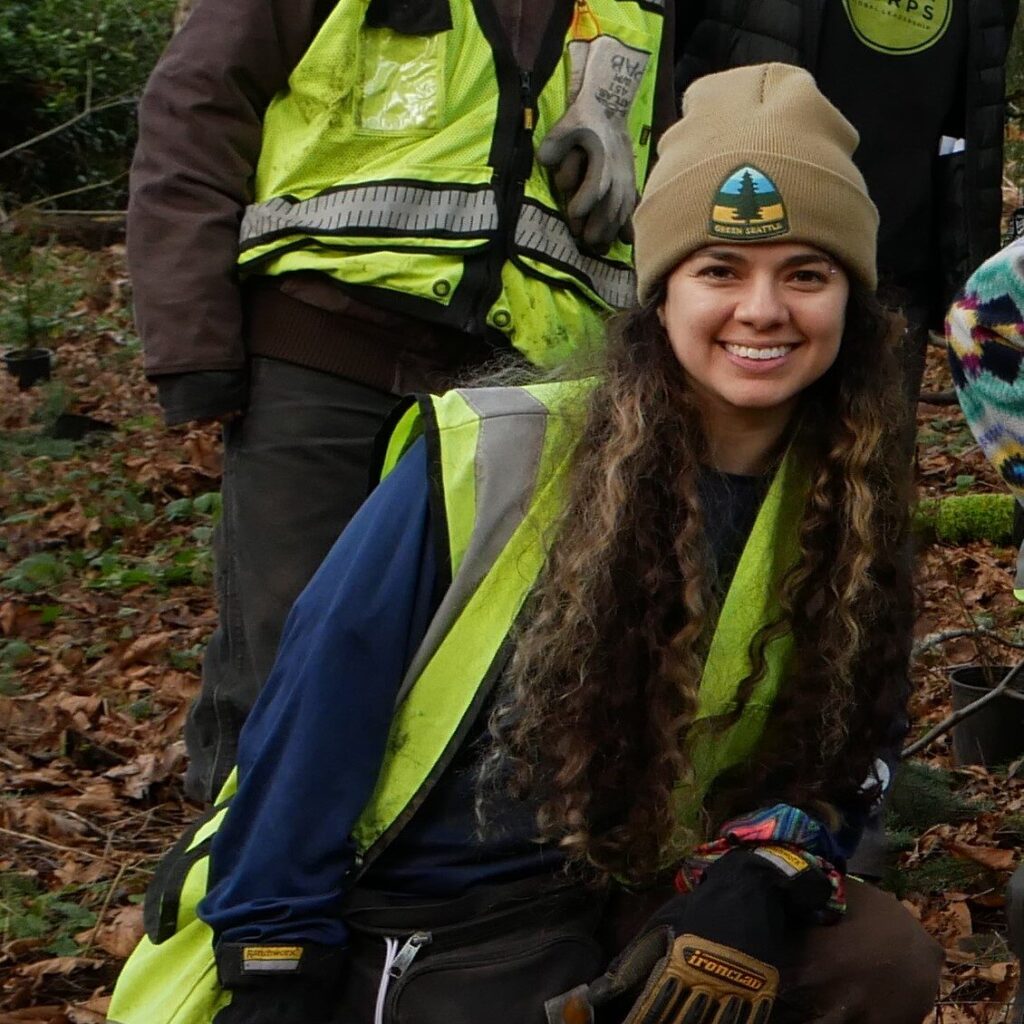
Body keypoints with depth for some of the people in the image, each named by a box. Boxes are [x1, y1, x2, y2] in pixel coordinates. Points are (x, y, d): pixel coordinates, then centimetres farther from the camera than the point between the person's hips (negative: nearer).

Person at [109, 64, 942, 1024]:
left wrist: (762, 875, -15)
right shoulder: (497, 458, -15)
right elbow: (322, 701, -10)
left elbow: (843, 749, 7)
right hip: (348, 926, -3)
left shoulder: (846, 514, -1)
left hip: (582, 930, 4)